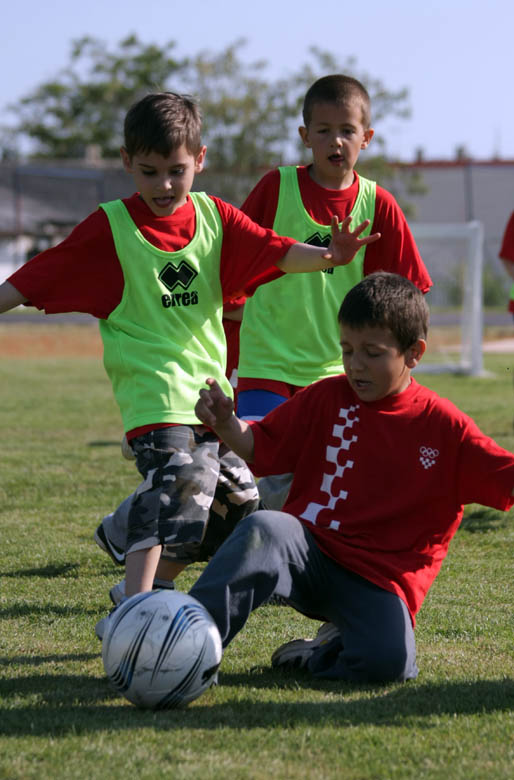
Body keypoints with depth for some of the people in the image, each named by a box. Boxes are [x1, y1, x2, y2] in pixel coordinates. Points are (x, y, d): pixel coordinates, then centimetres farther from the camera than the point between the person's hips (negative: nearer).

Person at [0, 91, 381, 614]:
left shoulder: (213, 217, 8)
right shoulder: (110, 228, -3)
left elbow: (275, 252, -3)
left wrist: (326, 256, -22)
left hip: (207, 385, 5)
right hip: (153, 386, -5)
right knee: (173, 477, -26)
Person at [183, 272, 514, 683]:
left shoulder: (444, 426, 1)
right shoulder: (326, 398, 7)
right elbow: (259, 447, 9)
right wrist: (225, 424, -12)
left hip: (380, 580, -1)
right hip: (308, 551, 1)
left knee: (387, 661, -31)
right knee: (262, 529, -34)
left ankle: (325, 653, 2)